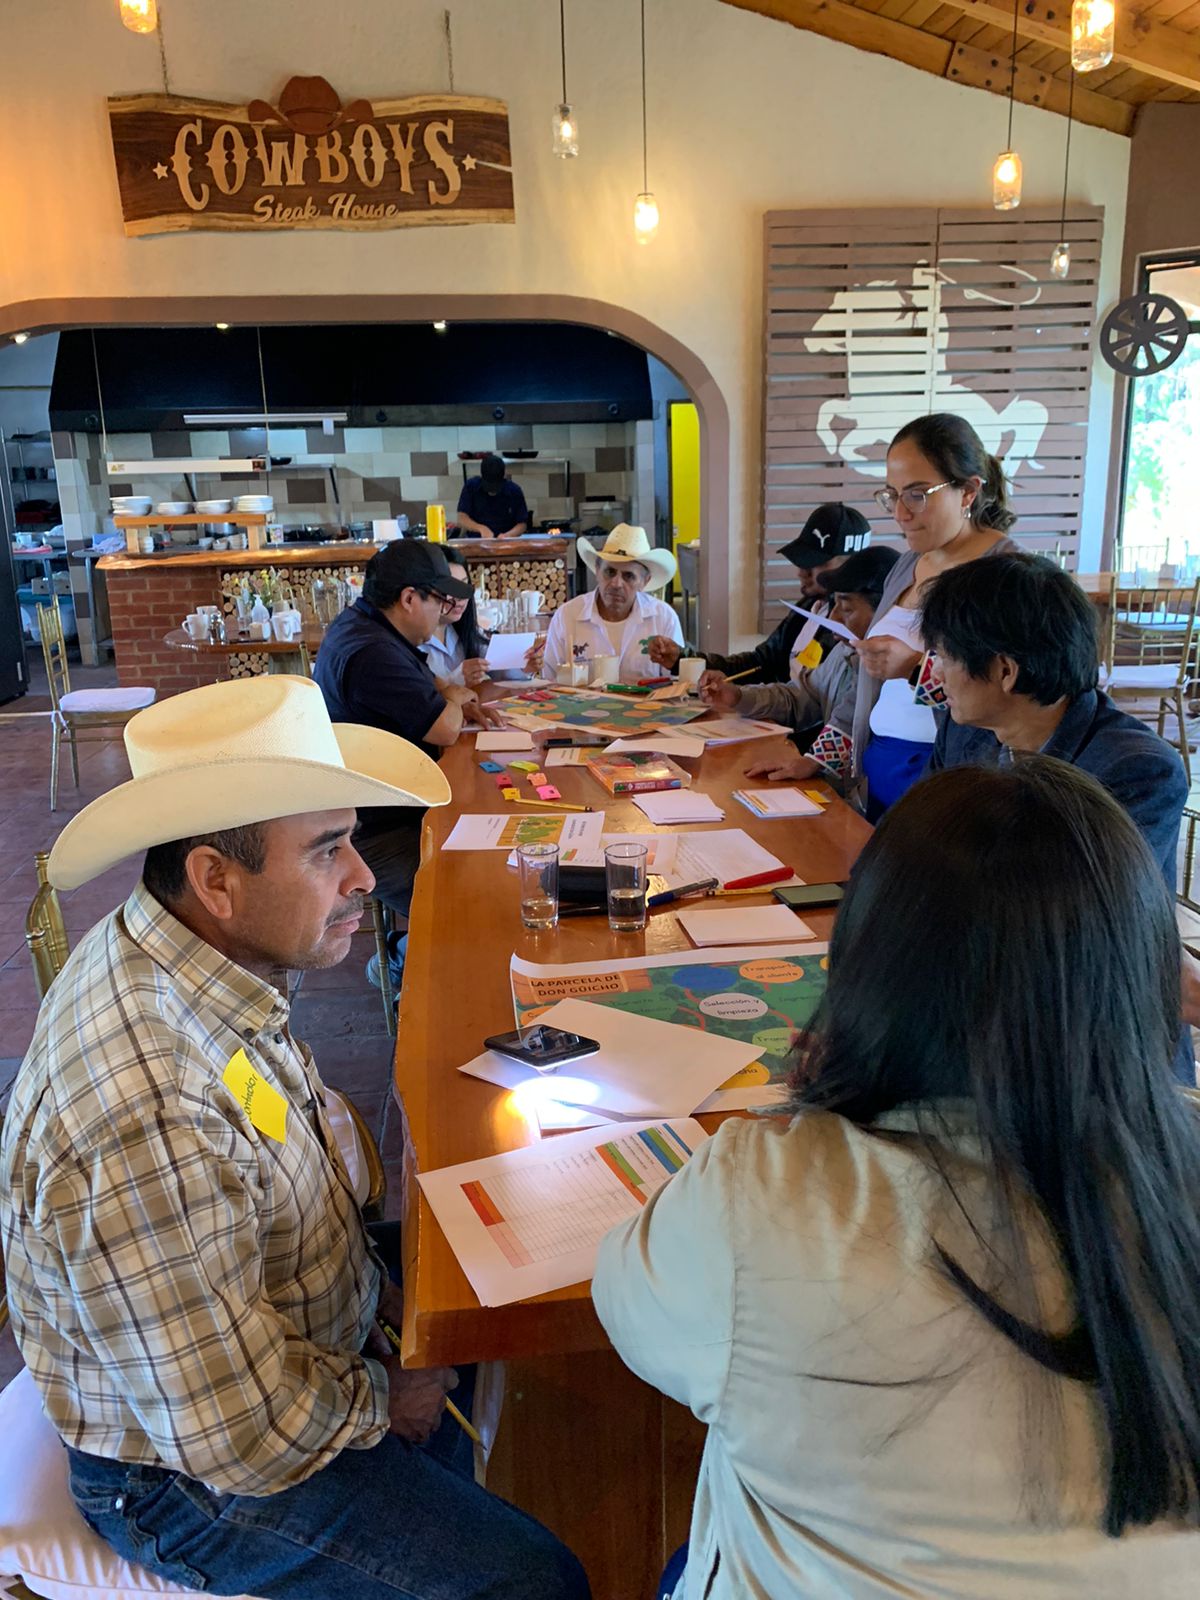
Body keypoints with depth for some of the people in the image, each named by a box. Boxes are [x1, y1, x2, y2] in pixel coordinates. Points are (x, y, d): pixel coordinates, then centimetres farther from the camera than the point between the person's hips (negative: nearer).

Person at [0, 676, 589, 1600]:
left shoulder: (195, 966, -10)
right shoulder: (147, 1128, -40)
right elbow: (245, 1439, -30)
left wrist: (375, 1284, 2)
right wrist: (383, 1399, -12)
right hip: (195, 1484, -8)